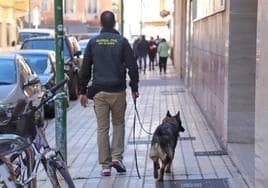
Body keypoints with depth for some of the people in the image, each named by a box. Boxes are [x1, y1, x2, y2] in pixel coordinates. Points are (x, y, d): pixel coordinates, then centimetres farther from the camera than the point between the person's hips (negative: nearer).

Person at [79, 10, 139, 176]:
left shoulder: (93, 42, 4)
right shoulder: (122, 41, -2)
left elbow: (85, 69, 5)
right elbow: (132, 66, -3)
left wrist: (83, 91, 11)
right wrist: (134, 88, 6)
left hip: (99, 92, 1)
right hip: (118, 91, -1)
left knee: (102, 128, 6)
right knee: (118, 124, 16)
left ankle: (105, 165, 7)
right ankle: (117, 157, 3)